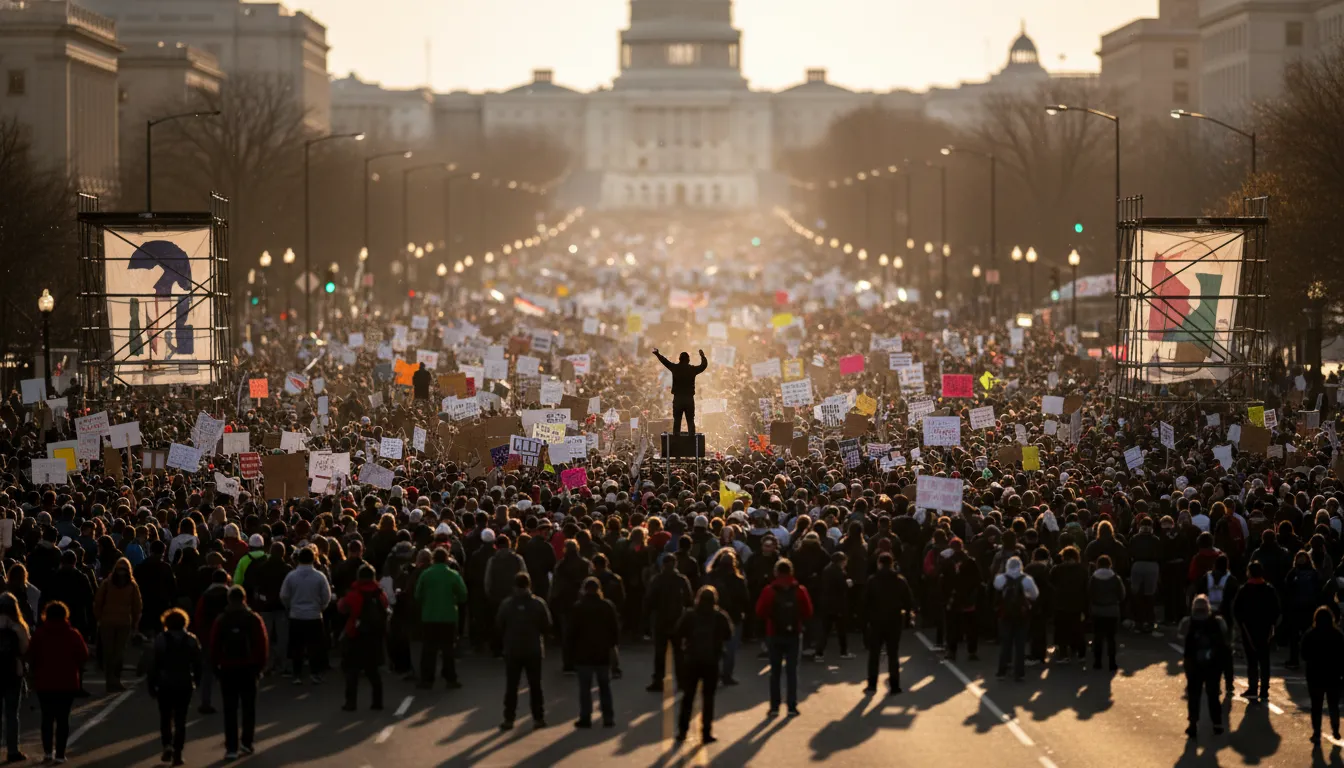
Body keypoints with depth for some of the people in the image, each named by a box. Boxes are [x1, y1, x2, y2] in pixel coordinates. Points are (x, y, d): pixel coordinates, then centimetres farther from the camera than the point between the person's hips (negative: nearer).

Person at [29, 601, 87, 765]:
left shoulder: (39, 634, -7)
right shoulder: (73, 634, -7)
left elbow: (31, 656, -5)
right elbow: (83, 656, -5)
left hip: (44, 682, 1)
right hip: (67, 683, -1)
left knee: (47, 717, 14)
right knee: (63, 718, 3)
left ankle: (48, 750, 13)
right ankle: (60, 754, -1)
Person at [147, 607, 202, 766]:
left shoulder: (160, 640, -7)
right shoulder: (191, 640, 0)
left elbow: (153, 665, -7)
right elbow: (197, 664, 3)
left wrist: (151, 685, 1)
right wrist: (196, 681, 15)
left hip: (165, 685, -1)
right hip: (185, 685, 1)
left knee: (165, 717, 13)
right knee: (180, 719, 5)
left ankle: (167, 745, -6)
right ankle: (177, 753, 1)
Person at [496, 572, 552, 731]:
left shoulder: (507, 604, -8)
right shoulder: (538, 604, -9)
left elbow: (498, 627, -4)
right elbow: (547, 626, -5)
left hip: (512, 651, 0)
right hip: (534, 650, 0)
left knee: (511, 686, 6)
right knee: (535, 685, 9)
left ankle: (509, 719, 3)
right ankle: (538, 718, 10)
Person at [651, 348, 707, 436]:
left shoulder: (675, 368, -2)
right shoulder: (692, 369, -1)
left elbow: (664, 361, 13)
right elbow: (704, 365, 15)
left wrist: (657, 354, 29)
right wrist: (702, 356, 33)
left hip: (677, 399, 0)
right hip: (689, 399, 0)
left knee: (676, 421, 3)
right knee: (690, 421, 3)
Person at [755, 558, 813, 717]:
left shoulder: (769, 591, -9)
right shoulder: (800, 590, -6)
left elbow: (760, 611, -7)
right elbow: (808, 613, -4)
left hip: (774, 634, 0)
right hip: (794, 634, 0)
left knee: (775, 671, 8)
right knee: (792, 671, 5)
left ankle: (774, 707, 5)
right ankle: (792, 707, 1)